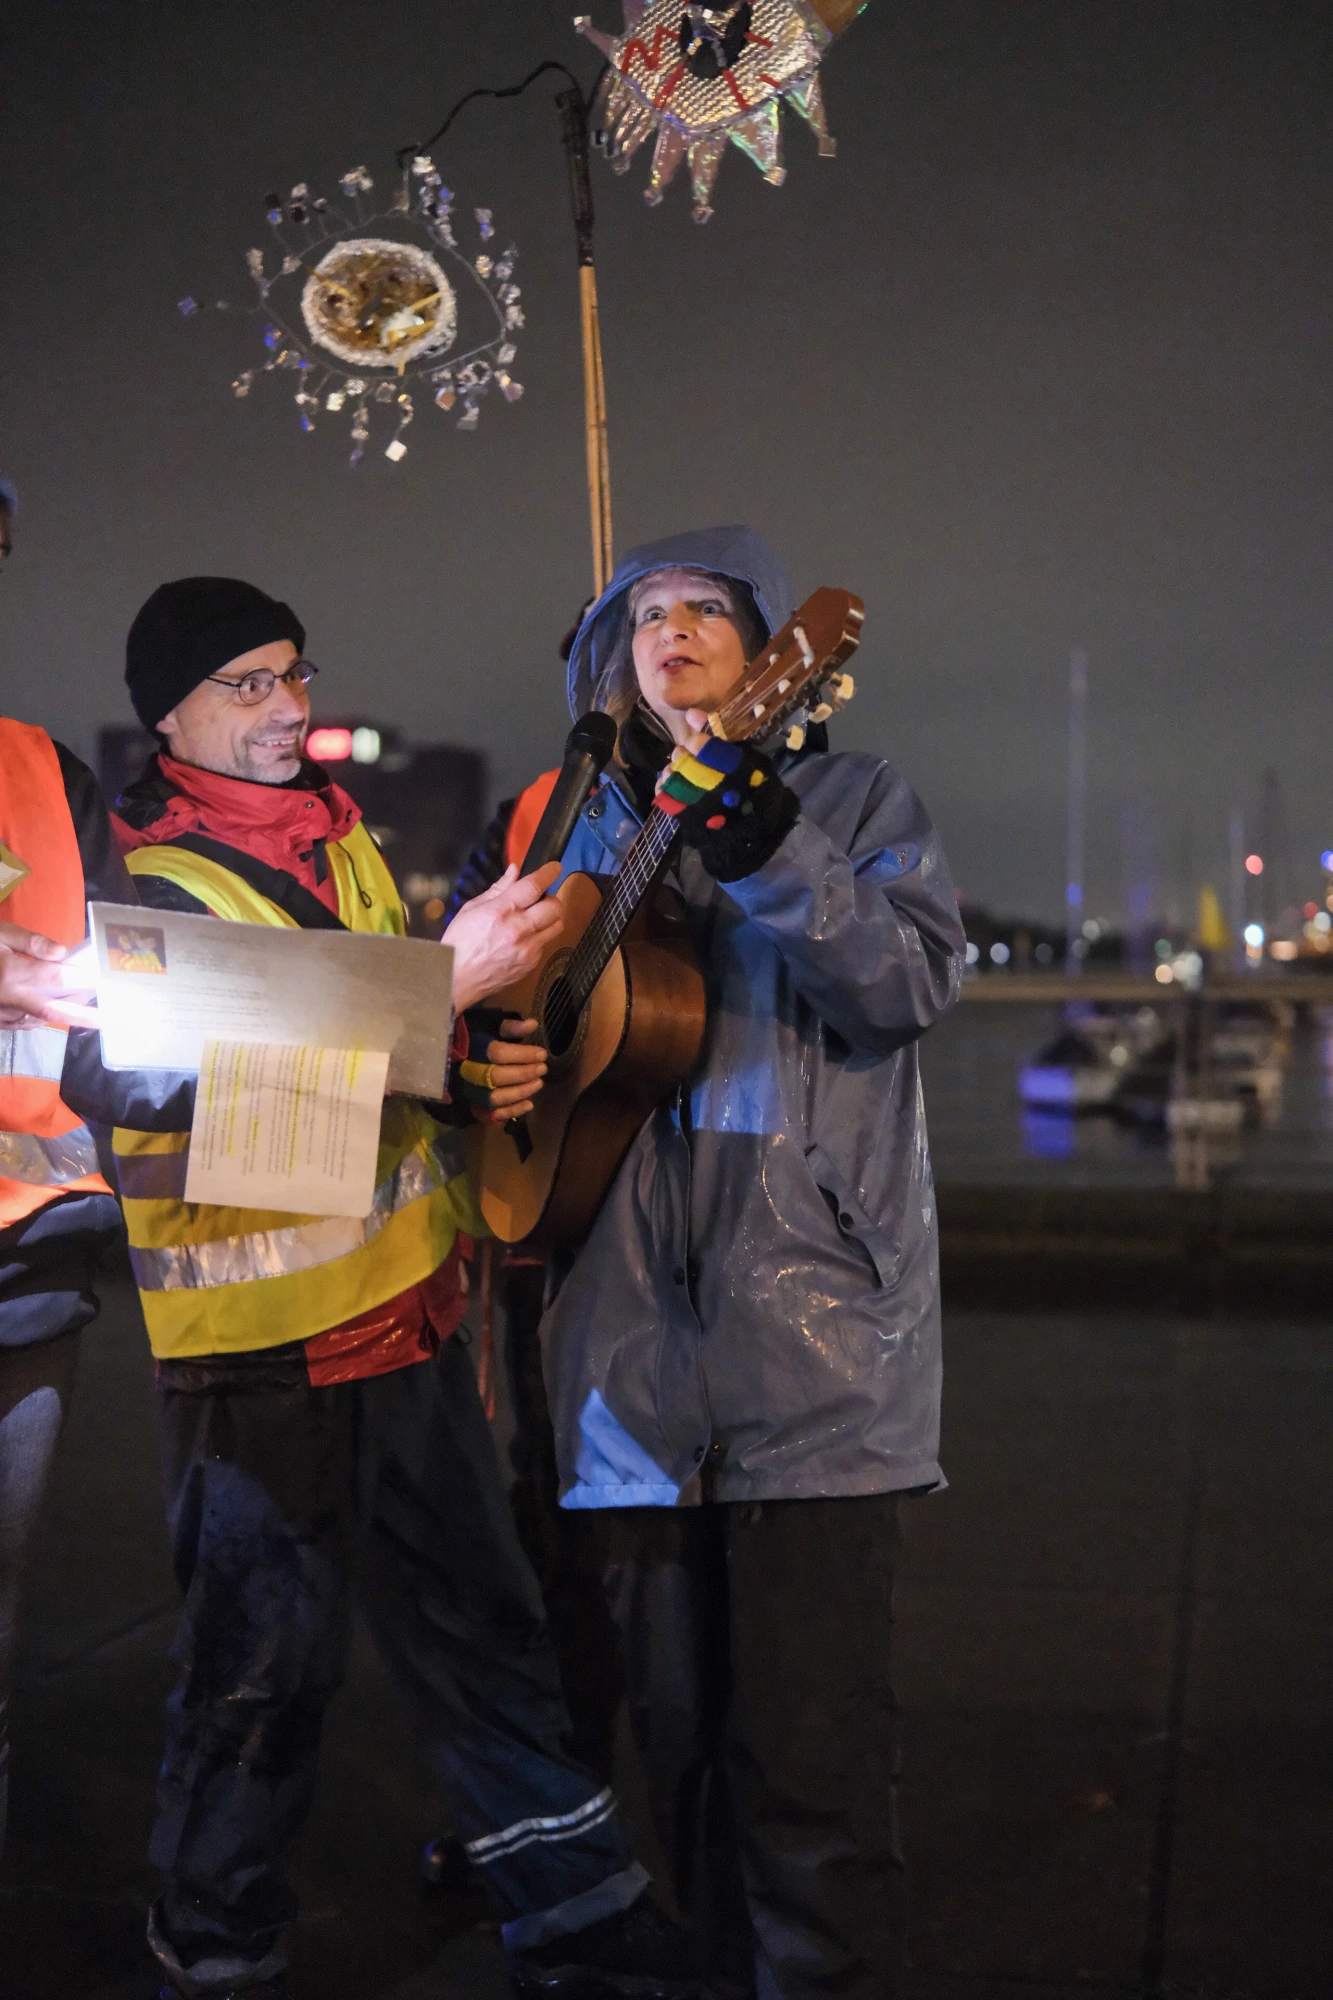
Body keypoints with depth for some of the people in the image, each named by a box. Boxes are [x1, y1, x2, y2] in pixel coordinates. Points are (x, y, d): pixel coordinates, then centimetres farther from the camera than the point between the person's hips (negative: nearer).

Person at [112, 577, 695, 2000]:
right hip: (259, 1344, -7)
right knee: (263, 1661, 4)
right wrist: (448, 983, -30)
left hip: (407, 1304, 7)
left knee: (479, 1616, 13)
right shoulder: (147, 884, -12)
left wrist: (486, 1069, 4)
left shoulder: (343, 842, 12)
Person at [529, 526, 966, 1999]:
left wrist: (773, 856, -24)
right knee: (679, 1734, 13)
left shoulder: (855, 802, 5)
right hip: (636, 1337, 4)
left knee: (807, 1748, -7)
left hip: (806, 1327, -4)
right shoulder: (599, 829, 17)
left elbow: (915, 984, -11)